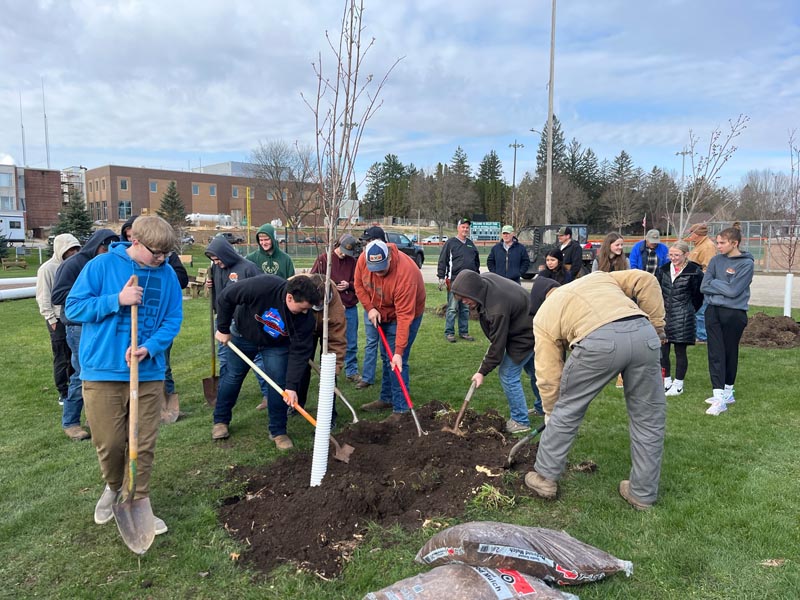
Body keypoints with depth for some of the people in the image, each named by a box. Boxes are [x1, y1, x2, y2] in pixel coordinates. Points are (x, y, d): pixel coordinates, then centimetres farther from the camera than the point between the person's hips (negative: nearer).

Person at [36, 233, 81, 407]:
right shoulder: (47, 268, -8)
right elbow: (43, 297, -8)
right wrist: (51, 319, -9)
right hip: (58, 320, -5)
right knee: (61, 359, 3)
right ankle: (63, 393, 13)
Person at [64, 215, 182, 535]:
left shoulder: (167, 274, 2)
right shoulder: (102, 265, -5)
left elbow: (173, 318, 2)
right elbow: (73, 307, -4)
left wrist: (150, 347, -15)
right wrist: (117, 300, -18)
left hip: (149, 373, 2)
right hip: (103, 371, -2)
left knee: (144, 445, 7)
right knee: (109, 443, 6)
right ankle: (113, 487, 38)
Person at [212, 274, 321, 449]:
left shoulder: (306, 318, -32)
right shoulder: (261, 286, -41)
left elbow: (299, 352, -26)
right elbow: (225, 298, -26)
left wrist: (292, 386, -30)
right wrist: (223, 329, -16)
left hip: (277, 345, 1)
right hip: (244, 335, -1)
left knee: (279, 384, -7)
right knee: (232, 377, 11)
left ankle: (278, 431, 9)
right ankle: (220, 421, 32)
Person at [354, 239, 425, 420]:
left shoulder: (405, 273, -38)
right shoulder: (363, 260, -21)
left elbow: (404, 316, -37)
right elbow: (359, 284, 0)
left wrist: (399, 351, -37)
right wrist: (369, 308, -14)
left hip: (407, 313, -6)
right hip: (381, 314, 7)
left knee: (396, 362, -11)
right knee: (386, 358, 17)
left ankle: (400, 409, -1)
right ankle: (387, 399, 32)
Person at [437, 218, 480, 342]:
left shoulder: (471, 244, 16)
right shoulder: (450, 243, -1)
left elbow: (477, 262, 24)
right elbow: (442, 261, -5)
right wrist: (441, 277, -11)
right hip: (454, 281, -6)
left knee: (466, 309, 10)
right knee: (452, 308, -4)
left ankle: (464, 332, 19)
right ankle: (449, 332, 3)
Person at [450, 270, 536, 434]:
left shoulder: (497, 310, -39)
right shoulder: (484, 279, -14)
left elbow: (497, 345, -29)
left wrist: (483, 371, -19)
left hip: (526, 334, -10)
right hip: (526, 321, 10)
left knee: (508, 375, -6)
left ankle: (520, 421, 9)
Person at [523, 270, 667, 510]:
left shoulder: (543, 315, 26)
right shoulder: (598, 277, 37)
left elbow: (548, 374, 21)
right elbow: (646, 281, 22)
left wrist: (550, 413, 33)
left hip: (599, 341, -3)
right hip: (644, 334, 4)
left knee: (566, 411, 17)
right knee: (648, 418, 18)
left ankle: (545, 477, 30)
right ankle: (643, 494, 30)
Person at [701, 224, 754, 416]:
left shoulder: (747, 263, -7)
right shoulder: (716, 260, 6)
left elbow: (733, 290, -15)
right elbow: (704, 286, 0)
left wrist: (714, 283, -5)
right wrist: (723, 287, -11)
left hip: (734, 313, -3)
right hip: (713, 311, 3)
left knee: (730, 353, 10)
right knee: (716, 353, -2)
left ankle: (728, 391, 25)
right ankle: (719, 396, 0)